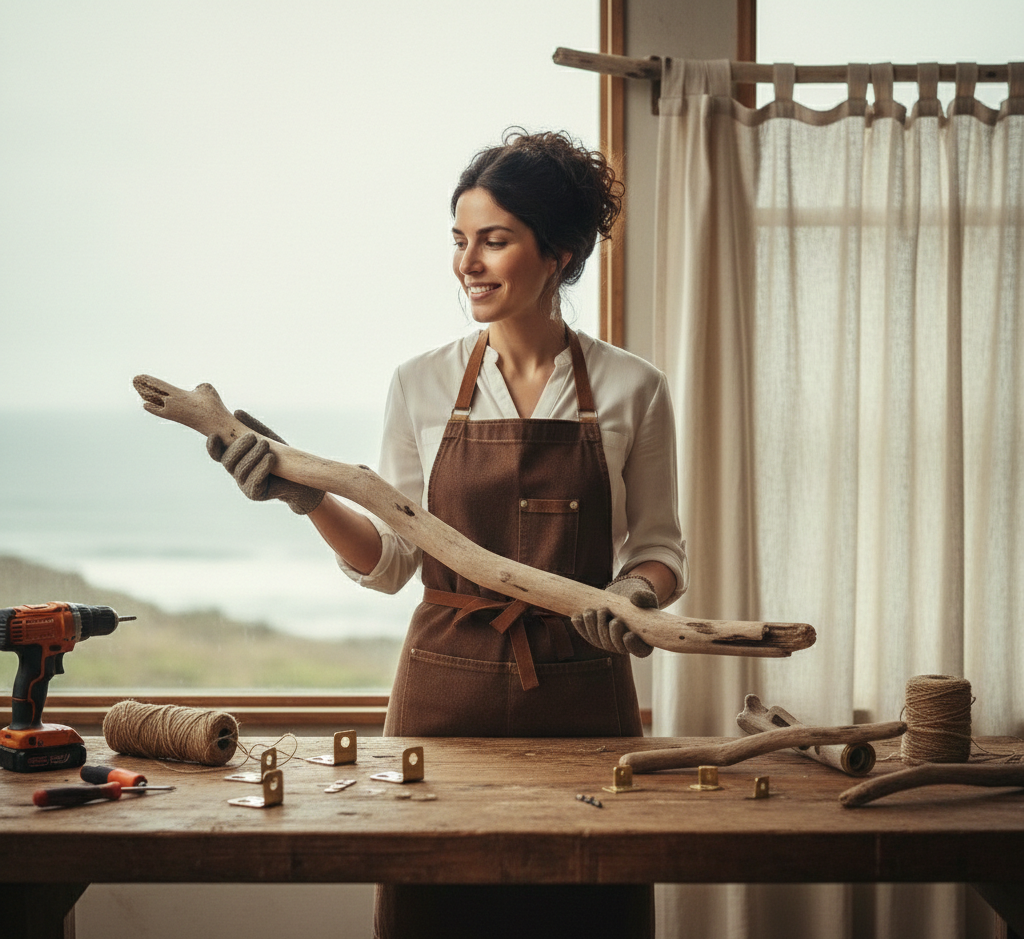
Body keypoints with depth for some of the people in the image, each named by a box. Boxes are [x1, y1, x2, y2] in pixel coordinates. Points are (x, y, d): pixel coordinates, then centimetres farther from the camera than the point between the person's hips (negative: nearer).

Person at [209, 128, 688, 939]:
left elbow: (658, 549, 7)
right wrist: (308, 498, -11)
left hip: (582, 696, -1)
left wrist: (636, 594, -14)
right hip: (446, 689, 1)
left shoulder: (632, 389, 0)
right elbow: (390, 562, 5)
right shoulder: (422, 386, 3)